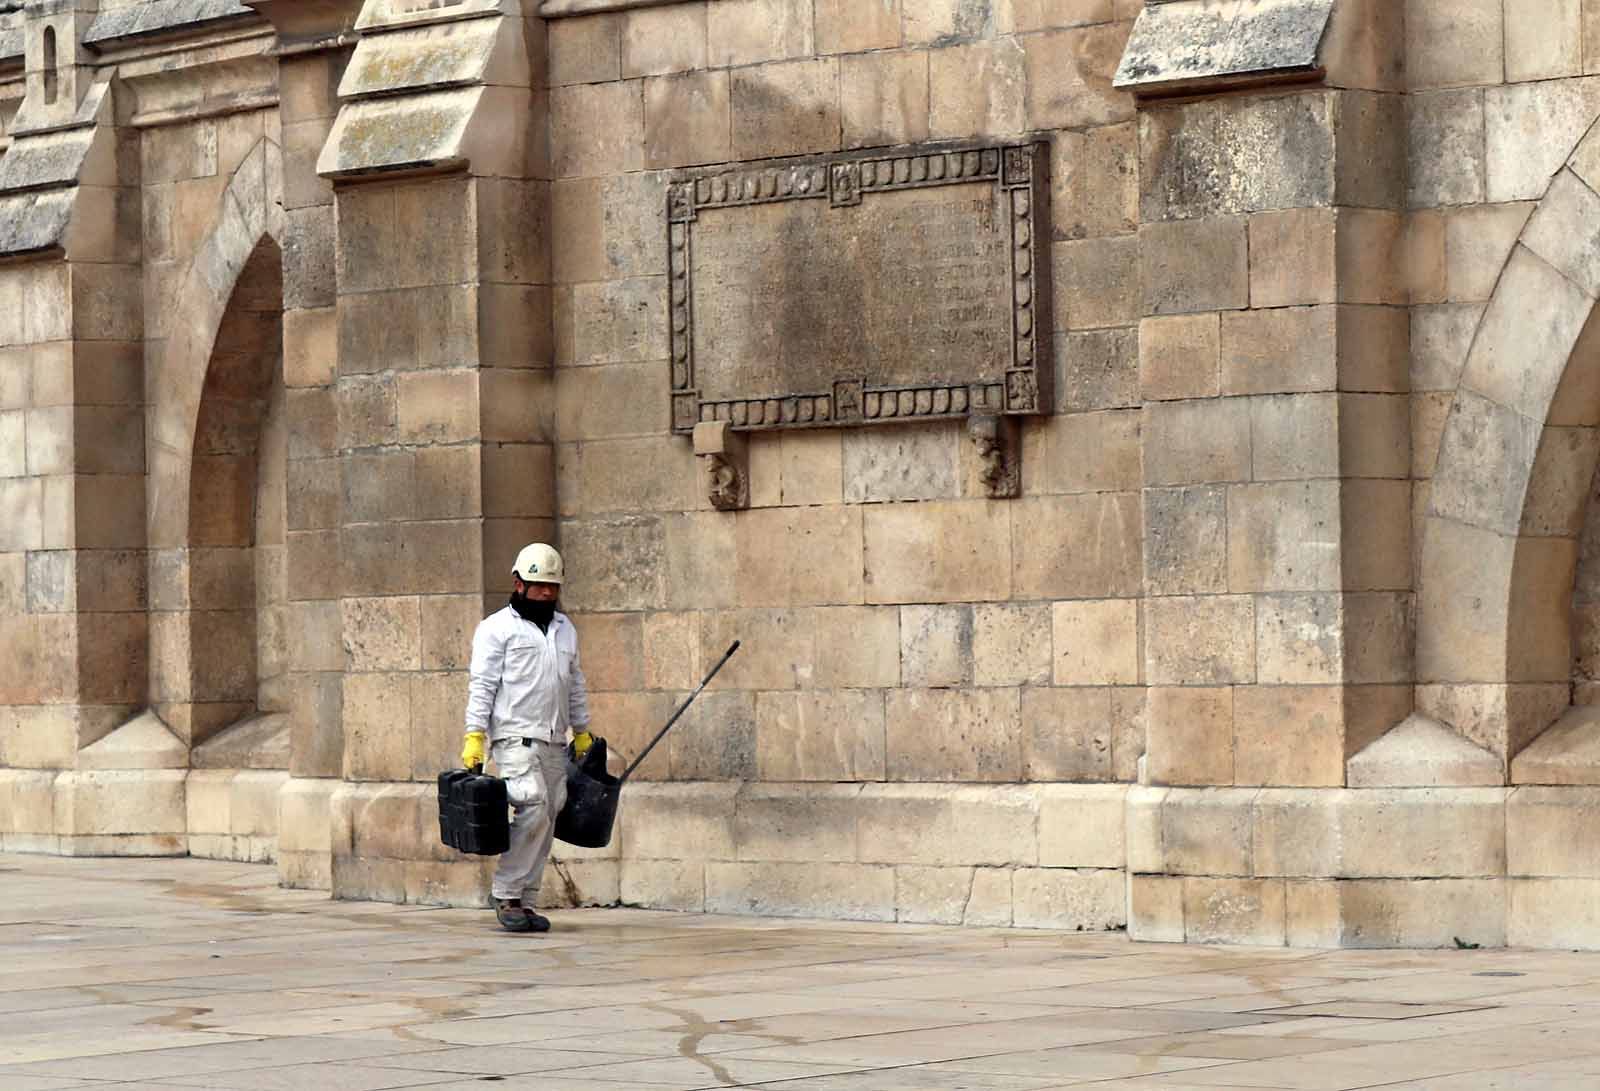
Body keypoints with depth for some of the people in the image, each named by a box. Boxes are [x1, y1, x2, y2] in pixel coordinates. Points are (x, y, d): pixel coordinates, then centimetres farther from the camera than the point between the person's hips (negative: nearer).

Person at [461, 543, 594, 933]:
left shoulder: (565, 629, 20)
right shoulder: (497, 628, 1)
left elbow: (575, 685, 28)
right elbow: (482, 685, -4)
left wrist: (582, 733, 26)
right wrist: (475, 735, -12)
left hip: (554, 743, 7)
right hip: (515, 737, -7)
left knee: (545, 824, 2)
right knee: (533, 810, -19)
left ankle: (524, 901, 7)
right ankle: (506, 896, -12)